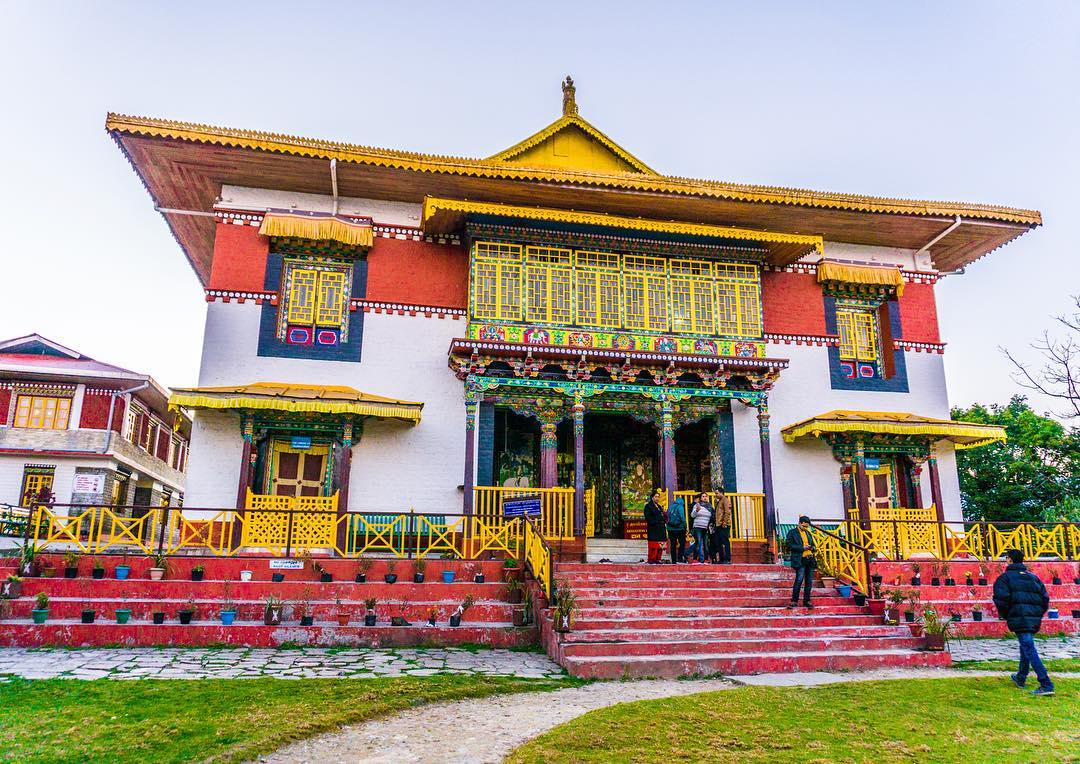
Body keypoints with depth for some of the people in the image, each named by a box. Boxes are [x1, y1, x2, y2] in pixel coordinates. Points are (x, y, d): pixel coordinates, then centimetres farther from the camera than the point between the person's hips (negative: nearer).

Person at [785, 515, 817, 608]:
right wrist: (802, 548, -15)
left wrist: (813, 548, 1)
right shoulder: (792, 532, 1)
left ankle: (806, 601, 14)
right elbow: (790, 546, -7)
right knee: (799, 580, -14)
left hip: (810, 559, 6)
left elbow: (813, 544, 25)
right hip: (800, 560, -6)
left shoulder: (808, 533, 19)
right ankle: (794, 601, -7)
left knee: (809, 581, 6)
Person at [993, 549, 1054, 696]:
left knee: (1030, 651, -10)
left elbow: (1001, 599, -12)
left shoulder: (1005, 577, -2)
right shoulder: (1033, 577, 17)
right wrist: (1038, 614, 22)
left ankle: (1046, 685, -18)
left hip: (1019, 619, -7)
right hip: (1035, 620, 7)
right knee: (1026, 647, 22)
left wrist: (1004, 615, 3)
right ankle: (1020, 678, 34)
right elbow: (1045, 598, 13)